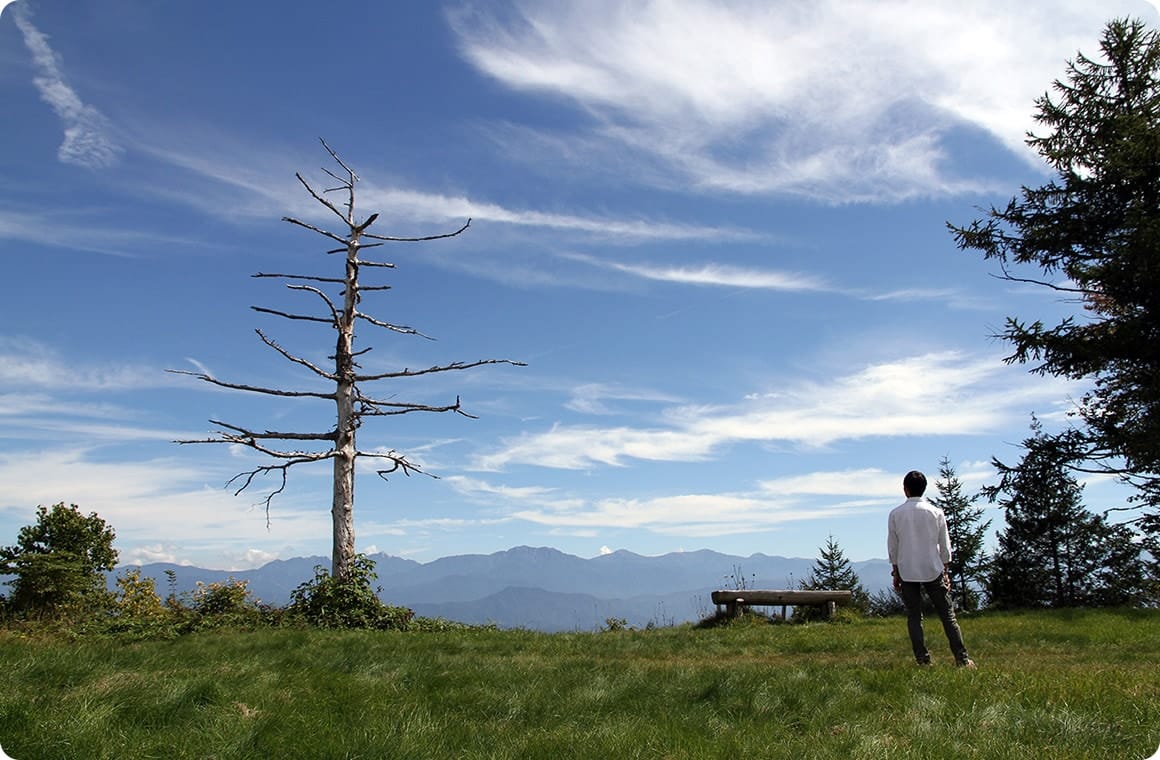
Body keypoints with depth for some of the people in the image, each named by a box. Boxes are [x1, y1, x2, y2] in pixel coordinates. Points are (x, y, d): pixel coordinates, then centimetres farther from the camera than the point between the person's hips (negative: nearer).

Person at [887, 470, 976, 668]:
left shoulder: (895, 514, -2)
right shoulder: (936, 512, -1)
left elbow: (892, 547, 3)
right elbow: (944, 546, 4)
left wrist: (896, 573, 12)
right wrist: (945, 571, 13)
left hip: (907, 572, 0)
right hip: (932, 570, 0)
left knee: (914, 617, 6)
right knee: (947, 615, 5)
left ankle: (923, 660, 4)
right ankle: (962, 658, 3)